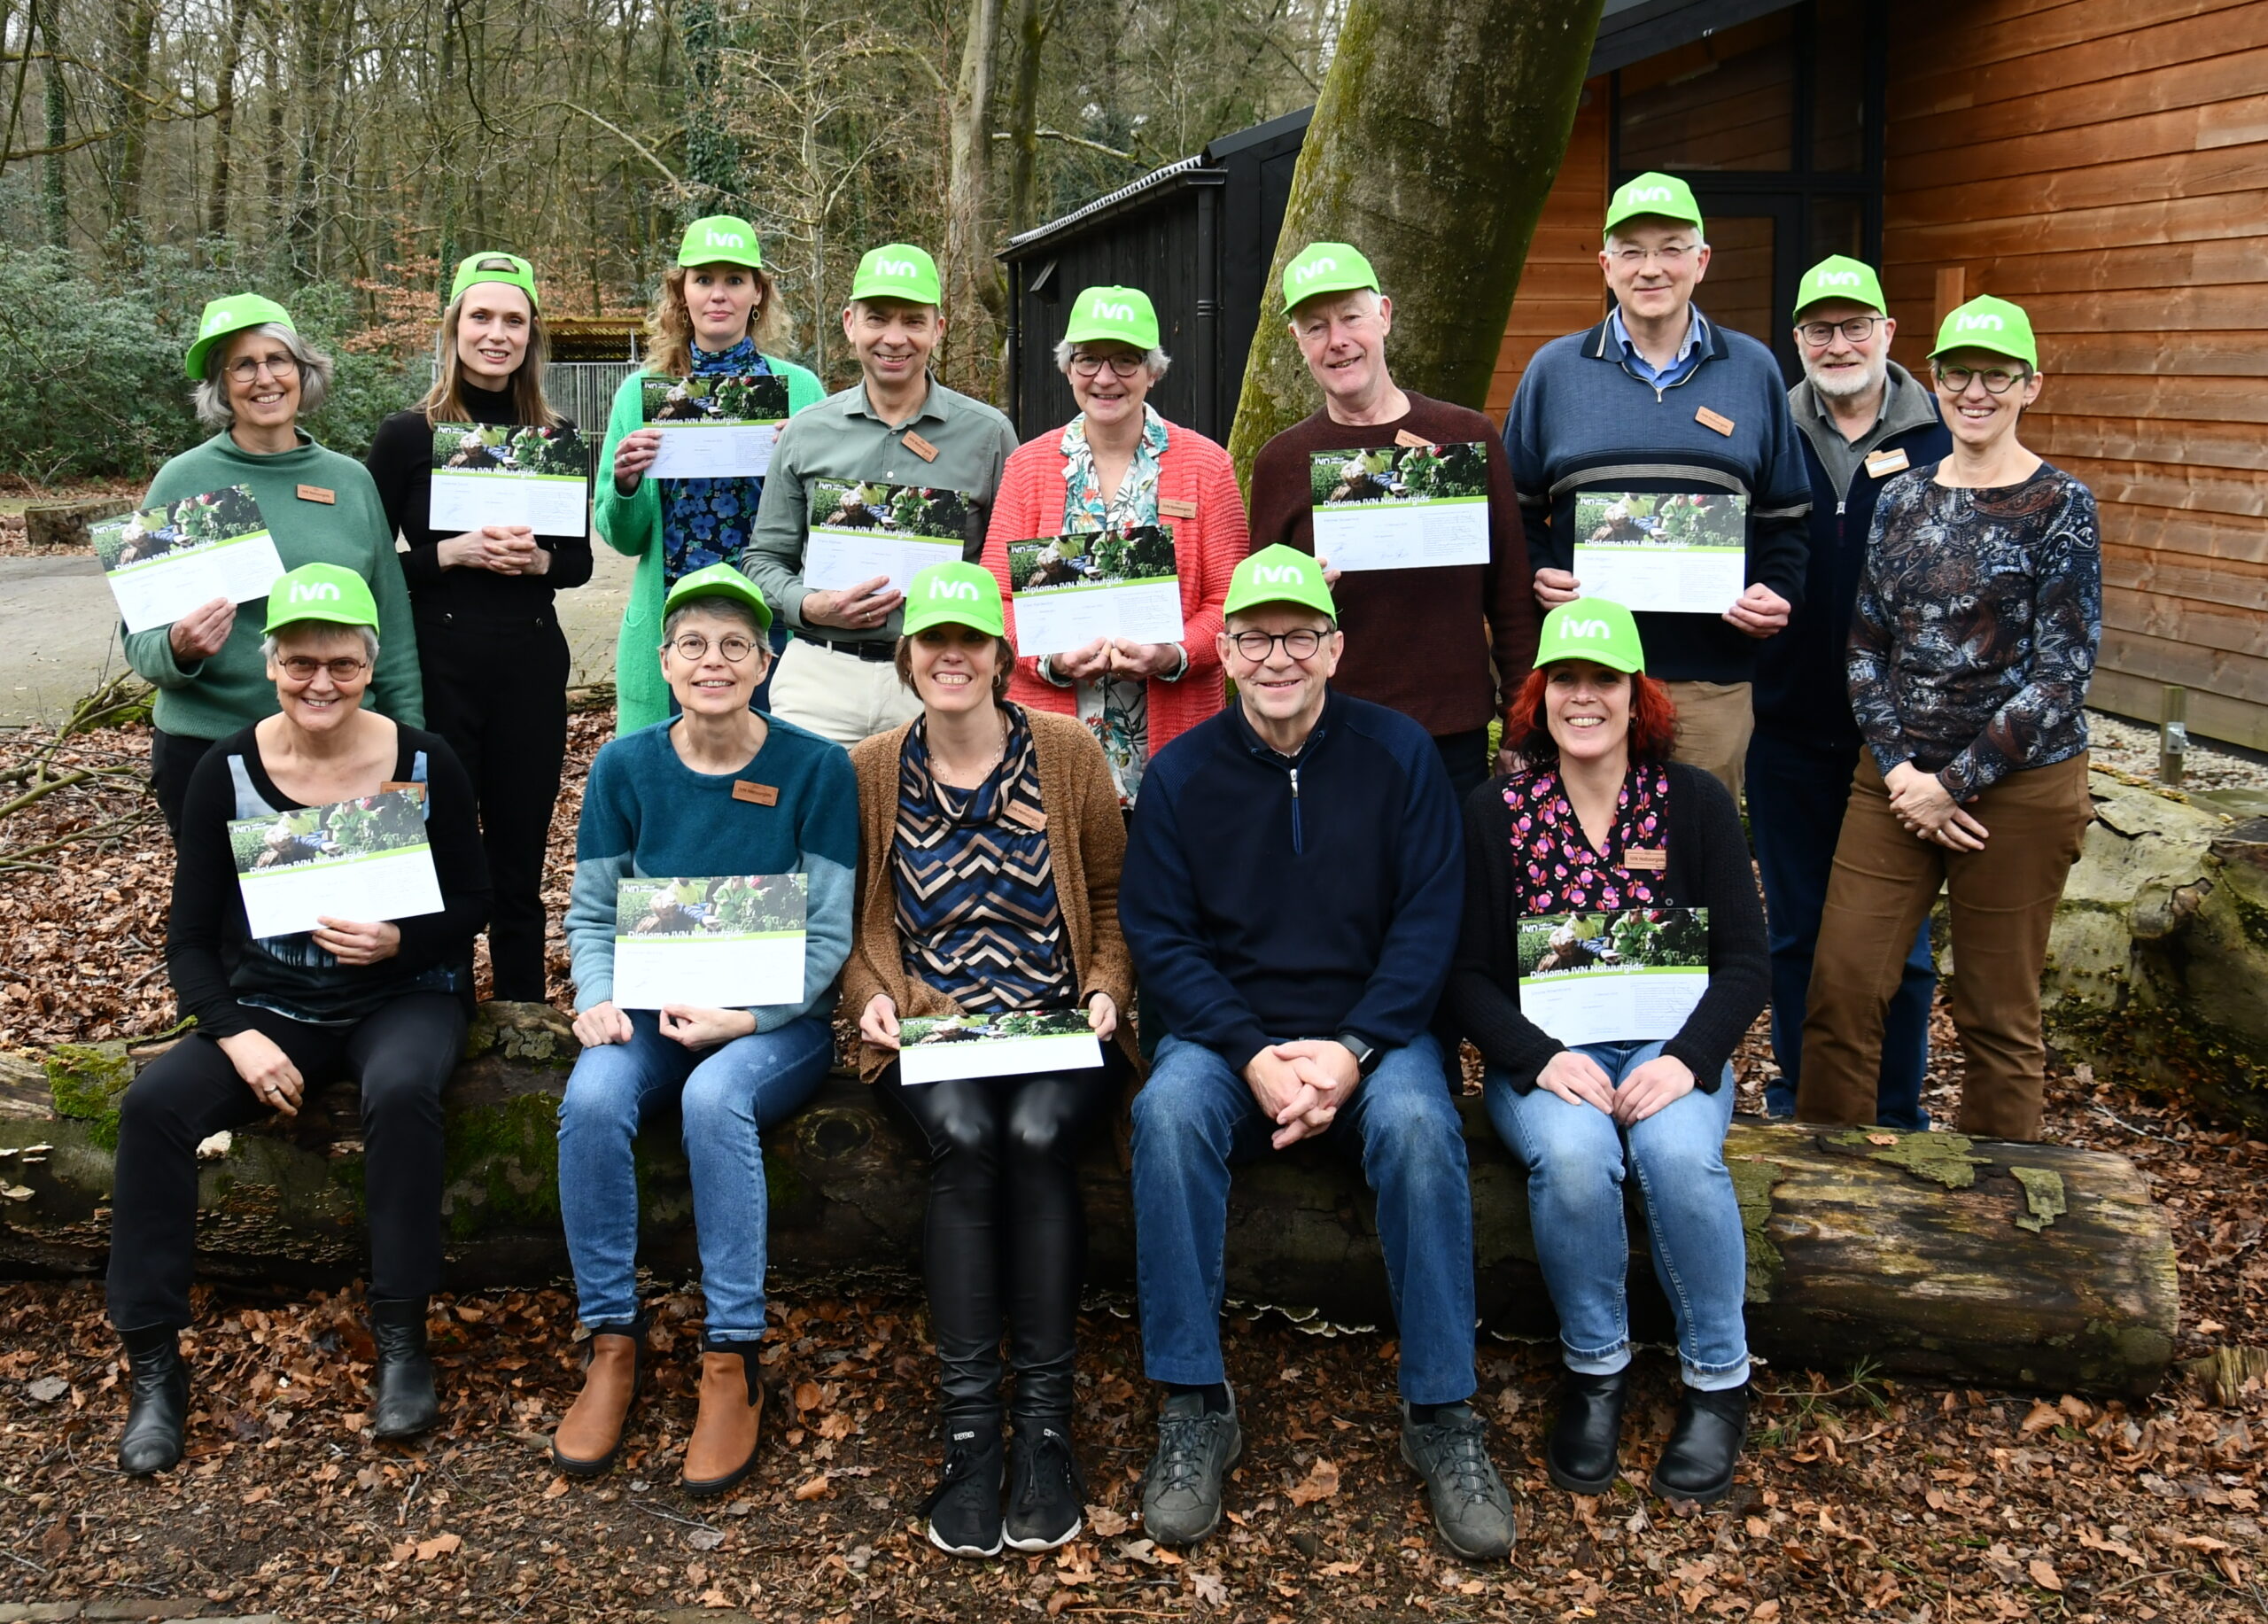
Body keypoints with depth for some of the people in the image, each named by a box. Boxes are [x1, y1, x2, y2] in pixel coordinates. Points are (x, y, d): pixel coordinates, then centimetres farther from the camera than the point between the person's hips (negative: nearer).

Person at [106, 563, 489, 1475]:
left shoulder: (425, 764, -7)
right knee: (153, 1104, -25)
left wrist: (398, 940, -21)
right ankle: (153, 1366, -15)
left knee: (402, 1092, -36)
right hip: (267, 1008, 2)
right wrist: (234, 1035, -17)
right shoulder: (226, 772, -4)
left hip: (403, 998, -2)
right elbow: (190, 936, 0)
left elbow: (470, 904, 1)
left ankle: (401, 1339, -22)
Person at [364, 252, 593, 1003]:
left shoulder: (558, 438, 8)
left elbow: (579, 559, 13)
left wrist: (537, 559, -8)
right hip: (438, 665, -2)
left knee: (520, 860, 9)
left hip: (532, 663, 3)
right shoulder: (407, 435, 0)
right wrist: (453, 553, -15)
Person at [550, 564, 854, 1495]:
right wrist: (597, 1000, -12)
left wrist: (747, 1017, -18)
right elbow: (591, 912, 8)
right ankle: (613, 1341, -14)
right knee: (592, 1097, -29)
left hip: (776, 1020, -2)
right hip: (653, 1011, 3)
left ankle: (733, 1360, -23)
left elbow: (827, 933, -5)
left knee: (715, 1096, -34)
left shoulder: (814, 770, -5)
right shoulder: (625, 767, 3)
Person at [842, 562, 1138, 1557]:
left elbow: (1113, 902, 11)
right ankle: (968, 1430, -25)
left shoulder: (1068, 754, 7)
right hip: (928, 1031, 1)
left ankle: (1044, 1426, -22)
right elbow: (854, 927, 13)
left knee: (1037, 1135, -32)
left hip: (1060, 1028, 0)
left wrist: (1106, 990, -5)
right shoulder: (871, 770, 9)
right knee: (964, 1139, -32)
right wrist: (875, 998, -5)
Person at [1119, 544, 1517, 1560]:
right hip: (1224, 1029, 1)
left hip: (1373, 1029, 0)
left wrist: (1352, 1050, -17)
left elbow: (1429, 917, -3)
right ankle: (1194, 1409, -21)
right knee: (1168, 1112, -31)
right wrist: (1254, 1057, -17)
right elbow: (1159, 937, -2)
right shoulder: (1181, 775, 2)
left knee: (1418, 1124, -32)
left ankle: (1441, 1414, -19)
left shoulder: (1397, 752, 1)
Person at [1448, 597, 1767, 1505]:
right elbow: (1467, 973, 0)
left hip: (1669, 1048, 0)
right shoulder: (1494, 813, 3)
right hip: (1540, 1057, 0)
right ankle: (1595, 1369, -11)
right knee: (1573, 1153, -33)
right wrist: (1542, 1058, -18)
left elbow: (1745, 963, 0)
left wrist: (1688, 1060, -18)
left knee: (1678, 1151, -33)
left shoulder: (1695, 803, 3)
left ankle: (1716, 1381, -12)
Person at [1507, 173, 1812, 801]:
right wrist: (1536, 576, -6)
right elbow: (1515, 509, 12)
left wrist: (1779, 592, -4)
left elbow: (1785, 515, 13)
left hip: (1711, 679, 1)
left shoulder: (1754, 370, 9)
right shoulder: (1553, 370, 7)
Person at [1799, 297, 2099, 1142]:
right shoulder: (1900, 499, 8)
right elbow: (1866, 646, 8)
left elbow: (2062, 673, -10)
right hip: (1896, 778, 4)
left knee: (1998, 1015, 6)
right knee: (1841, 985, 0)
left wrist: (1954, 783, -13)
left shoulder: (2060, 506, -6)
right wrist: (1897, 766, -7)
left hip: (2016, 787, -4)